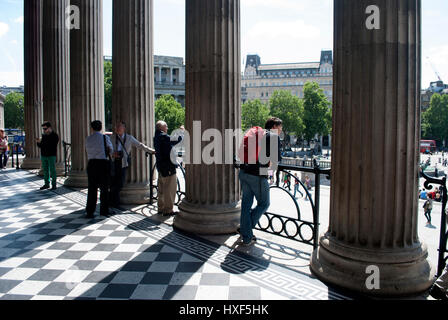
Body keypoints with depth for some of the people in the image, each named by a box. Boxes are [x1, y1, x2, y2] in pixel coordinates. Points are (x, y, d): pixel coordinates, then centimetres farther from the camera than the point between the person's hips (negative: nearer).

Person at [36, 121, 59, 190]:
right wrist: (38, 142, -9)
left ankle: (54, 185, 4)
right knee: (45, 170, 9)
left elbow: (52, 146, -17)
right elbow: (40, 145, 14)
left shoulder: (54, 135, -6)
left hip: (51, 155, -6)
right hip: (43, 155, 6)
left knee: (52, 171, -2)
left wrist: (42, 142, -18)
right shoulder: (43, 135, 11)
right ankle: (46, 184, 17)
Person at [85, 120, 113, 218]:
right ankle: (104, 210, 13)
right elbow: (111, 150, 9)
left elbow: (88, 151, 13)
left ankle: (90, 212, 6)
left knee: (92, 189, 7)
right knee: (104, 188, 9)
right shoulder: (105, 138, -3)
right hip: (104, 163, -2)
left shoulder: (88, 139, 5)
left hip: (92, 163, 2)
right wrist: (109, 156, 30)